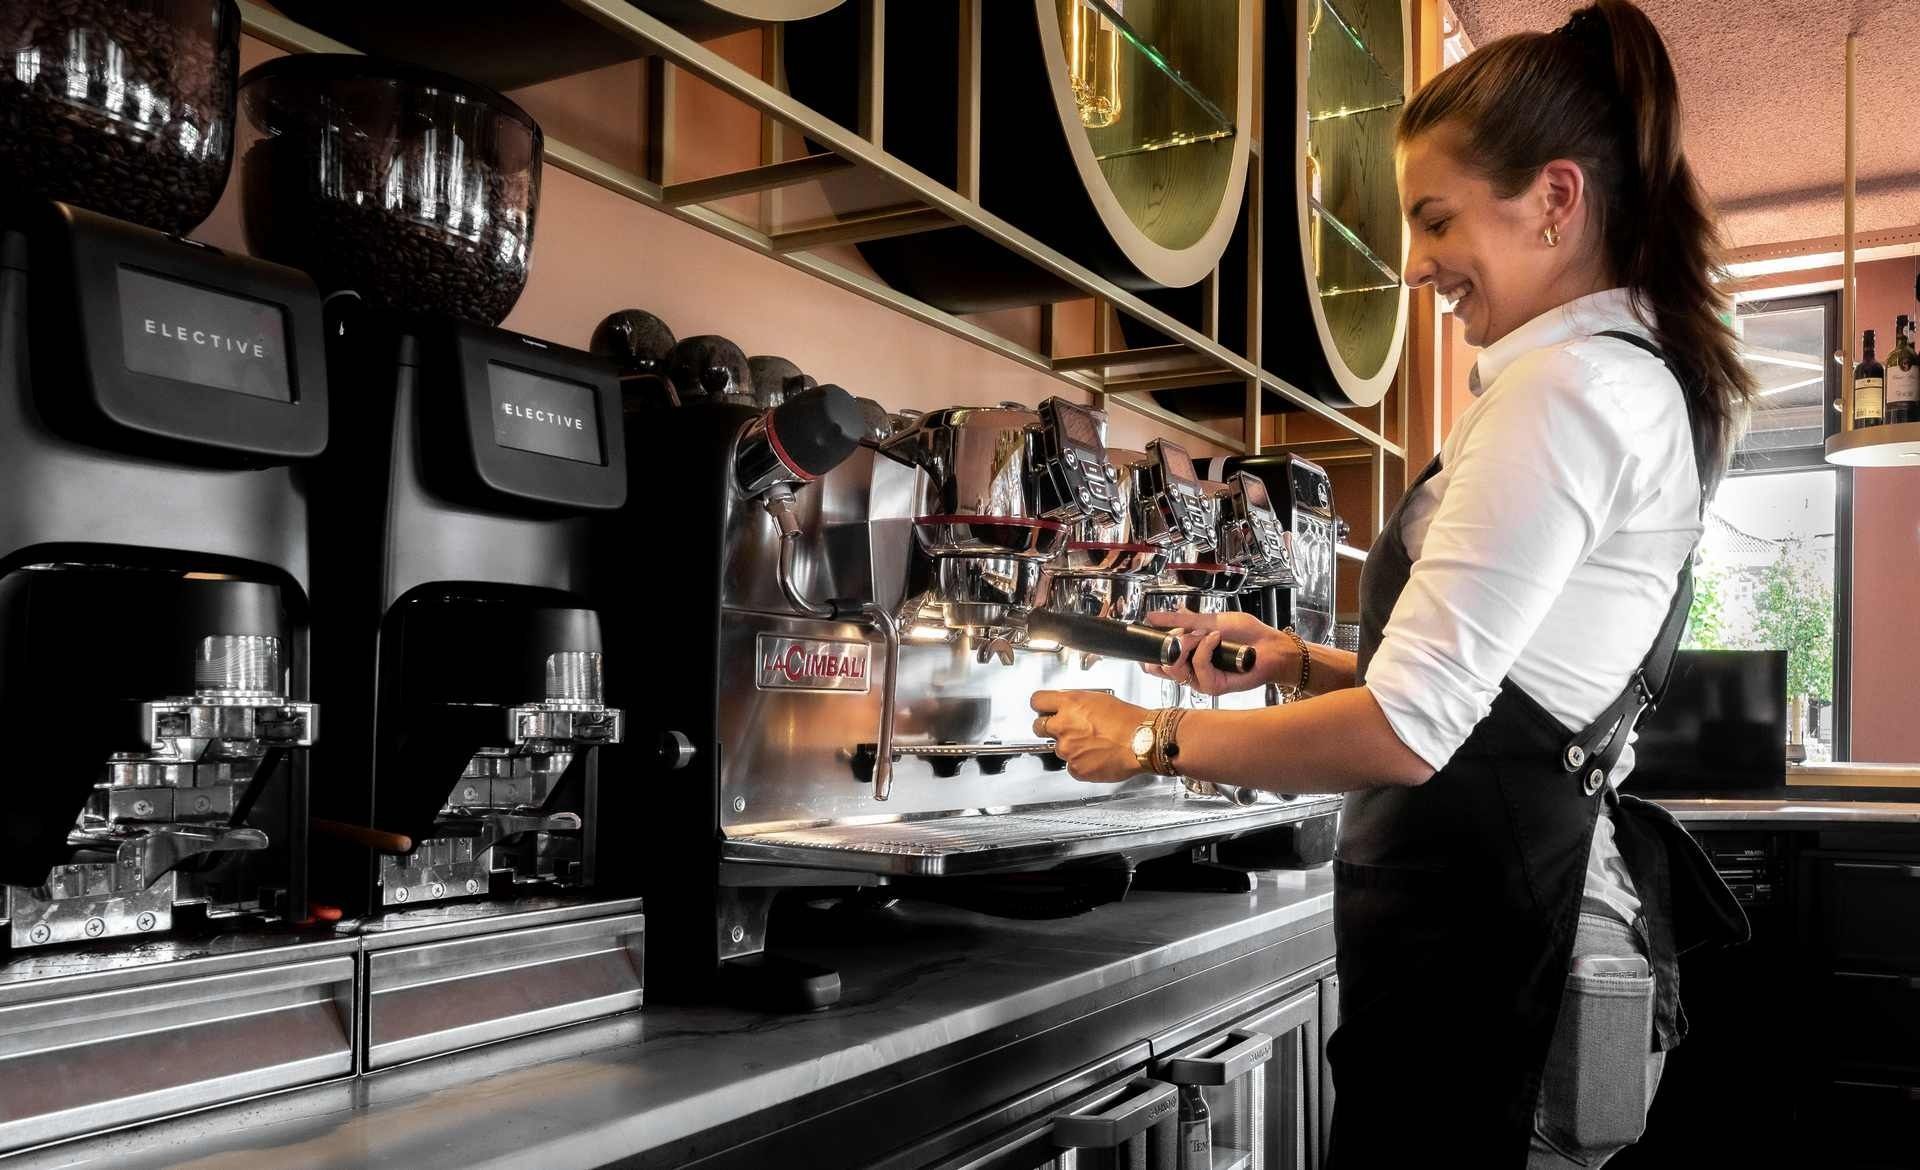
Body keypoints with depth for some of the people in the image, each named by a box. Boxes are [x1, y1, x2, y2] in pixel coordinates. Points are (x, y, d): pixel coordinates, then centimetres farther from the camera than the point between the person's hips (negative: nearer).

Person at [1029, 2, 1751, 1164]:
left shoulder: (1567, 385, -17)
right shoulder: (1651, 383, 15)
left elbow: (1407, 733, -23)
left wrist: (1148, 740, -11)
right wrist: (1305, 663, 13)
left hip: (1477, 935, -10)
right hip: (1537, 906, 10)